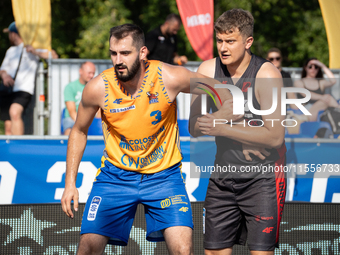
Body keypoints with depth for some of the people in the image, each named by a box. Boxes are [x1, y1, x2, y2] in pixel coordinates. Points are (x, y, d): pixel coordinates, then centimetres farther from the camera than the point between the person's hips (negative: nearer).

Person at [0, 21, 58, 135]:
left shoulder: (33, 46, 9)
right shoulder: (11, 51, 28)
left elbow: (53, 55, 0)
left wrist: (35, 52, -13)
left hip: (24, 89, -7)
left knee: (14, 113, -33)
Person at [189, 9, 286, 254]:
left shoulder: (266, 74, -13)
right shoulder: (208, 70, 0)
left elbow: (275, 137, -18)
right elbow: (194, 127, 1)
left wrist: (223, 128, -23)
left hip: (263, 176, -4)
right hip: (223, 172, 5)